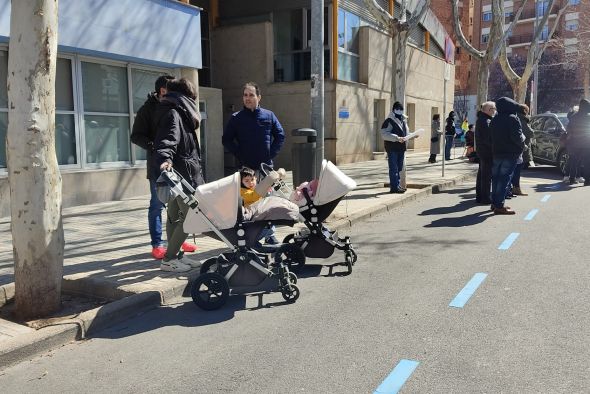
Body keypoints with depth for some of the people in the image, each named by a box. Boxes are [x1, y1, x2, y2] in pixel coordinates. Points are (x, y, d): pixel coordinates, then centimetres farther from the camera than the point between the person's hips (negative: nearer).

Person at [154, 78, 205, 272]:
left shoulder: (175, 112, 21)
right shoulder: (173, 113, -10)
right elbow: (167, 140, -27)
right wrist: (164, 159, -44)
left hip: (180, 172, 11)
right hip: (182, 172, -11)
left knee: (175, 215, 14)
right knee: (191, 215, -9)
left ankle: (175, 254, 23)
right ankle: (168, 259, -4)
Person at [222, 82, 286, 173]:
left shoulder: (269, 115, 5)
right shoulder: (236, 118, 3)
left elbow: (280, 136, 8)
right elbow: (226, 139, 7)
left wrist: (271, 154, -2)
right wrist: (239, 155, -4)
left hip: (266, 165, 1)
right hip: (245, 167, -1)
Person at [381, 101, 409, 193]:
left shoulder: (403, 121, 17)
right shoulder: (389, 121, -10)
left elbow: (406, 133, 24)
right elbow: (384, 134, -18)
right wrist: (397, 138, -25)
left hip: (401, 148, 8)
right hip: (392, 148, -8)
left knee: (399, 168, 12)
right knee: (394, 168, -6)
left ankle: (397, 185, 20)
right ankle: (394, 187, -3)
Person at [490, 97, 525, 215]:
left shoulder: (494, 119, 8)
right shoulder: (512, 119, -14)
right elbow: (517, 137, -18)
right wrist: (522, 141, 0)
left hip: (497, 152, 7)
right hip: (510, 153, -7)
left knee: (496, 178, 13)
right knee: (505, 178, -6)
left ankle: (495, 202, 20)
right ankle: (499, 206, -7)